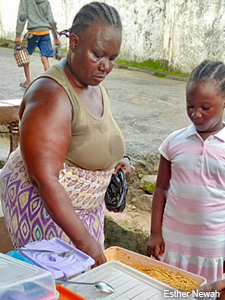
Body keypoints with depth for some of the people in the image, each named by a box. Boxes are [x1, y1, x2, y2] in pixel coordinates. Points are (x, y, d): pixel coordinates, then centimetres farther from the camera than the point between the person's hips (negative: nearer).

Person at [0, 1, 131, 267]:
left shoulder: (96, 85, 4)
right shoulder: (52, 95, -25)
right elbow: (45, 181, -29)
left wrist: (119, 158, 2)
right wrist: (82, 238, -29)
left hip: (84, 205, 9)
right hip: (42, 204, -8)